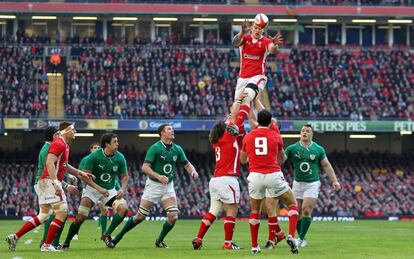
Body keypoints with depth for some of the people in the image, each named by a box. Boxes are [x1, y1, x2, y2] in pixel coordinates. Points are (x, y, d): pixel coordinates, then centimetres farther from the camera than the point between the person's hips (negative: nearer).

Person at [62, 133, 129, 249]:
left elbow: (125, 176, 5)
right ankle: (66, 243, 3)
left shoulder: (120, 158, -7)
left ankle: (107, 235, -8)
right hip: (92, 189, -3)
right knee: (80, 217, -14)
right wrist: (99, 188, -26)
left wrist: (122, 189, -14)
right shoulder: (93, 157, -18)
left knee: (123, 208, -22)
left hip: (110, 190, 3)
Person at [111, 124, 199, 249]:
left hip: (168, 186, 4)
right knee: (140, 216, -2)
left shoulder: (177, 149, 4)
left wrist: (193, 171, -11)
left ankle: (160, 241, 9)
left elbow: (187, 164, 11)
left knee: (173, 215, -12)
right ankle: (118, 237, 14)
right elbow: (145, 167, -19)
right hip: (154, 185, -4)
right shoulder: (155, 148, -13)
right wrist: (158, 176, -32)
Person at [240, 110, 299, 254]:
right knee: (293, 204, 12)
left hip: (255, 176, 2)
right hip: (273, 175, -2)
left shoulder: (248, 137, 7)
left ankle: (254, 246, 14)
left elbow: (242, 160, 20)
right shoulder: (276, 136, 5)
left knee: (255, 211, 19)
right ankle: (291, 236, -9)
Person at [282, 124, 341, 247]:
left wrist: (334, 181, 3)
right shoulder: (292, 148, -1)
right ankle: (301, 238, 14)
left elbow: (326, 165, 7)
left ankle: (301, 238, -7)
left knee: (306, 210, -14)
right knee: (298, 212, 1)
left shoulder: (318, 149, 1)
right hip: (298, 183, 2)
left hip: (312, 183, -2)